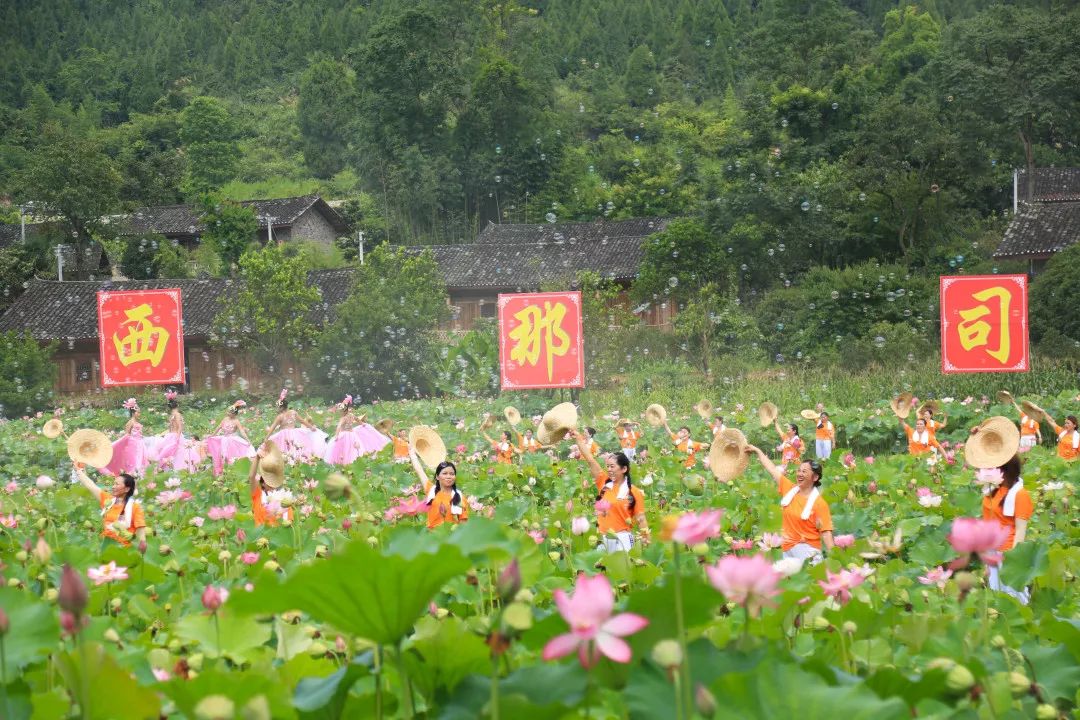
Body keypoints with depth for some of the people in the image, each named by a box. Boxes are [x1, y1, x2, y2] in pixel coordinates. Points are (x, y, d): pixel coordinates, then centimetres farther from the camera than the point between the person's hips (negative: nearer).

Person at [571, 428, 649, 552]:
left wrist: (647, 541, -8)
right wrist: (578, 439, 1)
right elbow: (590, 460, 4)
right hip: (602, 538, 4)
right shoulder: (604, 484, 7)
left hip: (621, 539, -4)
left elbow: (640, 519, -2)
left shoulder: (634, 492, -3)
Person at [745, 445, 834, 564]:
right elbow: (772, 469, 15)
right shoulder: (789, 489, 5)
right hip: (787, 549, 6)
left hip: (807, 550, -6)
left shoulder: (819, 503, -11)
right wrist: (757, 451, 24)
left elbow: (826, 532, -15)